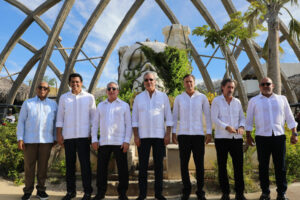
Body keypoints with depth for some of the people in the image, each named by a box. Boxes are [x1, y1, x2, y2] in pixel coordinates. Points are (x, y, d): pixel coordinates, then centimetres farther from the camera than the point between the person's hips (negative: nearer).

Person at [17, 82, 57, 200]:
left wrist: (56, 138, 7)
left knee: (43, 166, 5)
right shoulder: (27, 103, 7)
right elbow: (21, 121, 4)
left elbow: (55, 122, 11)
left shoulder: (53, 104, 10)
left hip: (46, 140, 1)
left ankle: (41, 190, 17)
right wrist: (20, 138, -4)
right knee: (29, 166, 4)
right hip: (30, 140, 0)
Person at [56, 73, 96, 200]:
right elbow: (60, 117, 9)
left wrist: (93, 134, -3)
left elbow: (93, 117, 4)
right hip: (68, 136, 2)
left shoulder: (89, 97, 5)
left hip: (83, 136, -2)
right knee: (70, 164, 8)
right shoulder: (64, 98, 9)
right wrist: (59, 134, 2)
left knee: (85, 164, -1)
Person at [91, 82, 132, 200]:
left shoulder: (124, 105, 6)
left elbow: (128, 124, 2)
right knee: (101, 168, 6)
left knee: (122, 169, 1)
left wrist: (127, 141, -7)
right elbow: (95, 123, 13)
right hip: (103, 142, 3)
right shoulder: (101, 106, 14)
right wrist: (94, 139, 4)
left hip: (119, 142, -2)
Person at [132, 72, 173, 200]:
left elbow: (168, 117, 5)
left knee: (159, 165, 5)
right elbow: (134, 118, 6)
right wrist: (136, 136, -2)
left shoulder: (163, 96, 7)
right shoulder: (138, 98, 8)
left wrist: (168, 134, -4)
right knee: (142, 165, 3)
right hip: (143, 136, 0)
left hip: (159, 136, 0)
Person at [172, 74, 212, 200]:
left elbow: (207, 116, 6)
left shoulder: (202, 97, 5)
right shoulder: (178, 98, 7)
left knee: (199, 164, 2)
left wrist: (209, 133, -1)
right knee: (184, 163, 3)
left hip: (198, 134, 0)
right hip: (183, 134, 1)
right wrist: (173, 133, 1)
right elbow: (175, 116, 9)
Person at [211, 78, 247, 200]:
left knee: (238, 165, 2)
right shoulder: (216, 101, 2)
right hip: (221, 138, -3)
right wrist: (227, 127, -19)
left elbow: (242, 117, 15)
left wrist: (241, 127, -7)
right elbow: (214, 118, -6)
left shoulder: (237, 102, 14)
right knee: (222, 166, 3)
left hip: (237, 138, 3)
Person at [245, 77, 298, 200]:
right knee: (263, 166, 4)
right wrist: (248, 135, 4)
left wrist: (294, 133, 5)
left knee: (280, 166, 4)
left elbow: (289, 117, 12)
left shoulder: (282, 99, 12)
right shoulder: (254, 101, 8)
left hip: (279, 136, 1)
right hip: (262, 138, -1)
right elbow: (249, 120, 9)